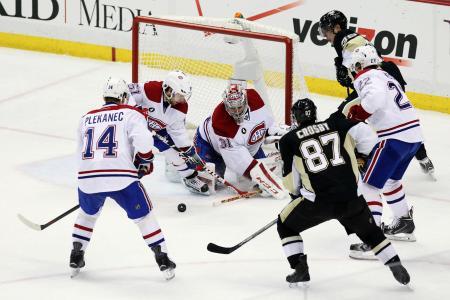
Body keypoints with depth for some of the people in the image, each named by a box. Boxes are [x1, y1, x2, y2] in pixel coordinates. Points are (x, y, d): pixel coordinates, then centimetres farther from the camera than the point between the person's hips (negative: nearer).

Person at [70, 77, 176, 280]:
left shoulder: (86, 119, 23)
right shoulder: (130, 114, 8)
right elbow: (143, 140, -9)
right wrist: (144, 161, 9)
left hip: (87, 178, 4)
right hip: (120, 177, -4)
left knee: (88, 213, 32)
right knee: (143, 215, 13)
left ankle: (76, 258, 31)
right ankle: (163, 261, 9)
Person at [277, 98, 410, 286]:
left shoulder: (289, 140, 5)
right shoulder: (335, 124, 9)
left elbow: (290, 181, 6)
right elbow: (366, 135, 2)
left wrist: (296, 193, 27)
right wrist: (360, 157, 21)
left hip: (318, 200, -3)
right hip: (351, 197, 3)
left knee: (285, 225, 21)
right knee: (370, 231, 26)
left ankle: (300, 270, 11)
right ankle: (397, 268, 17)